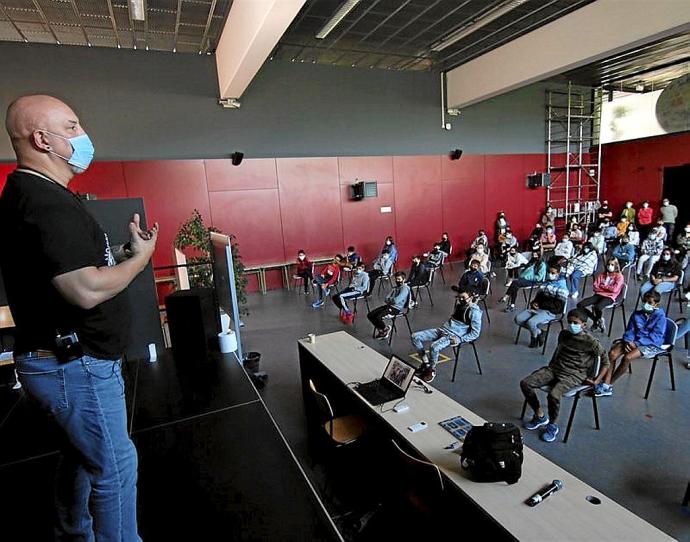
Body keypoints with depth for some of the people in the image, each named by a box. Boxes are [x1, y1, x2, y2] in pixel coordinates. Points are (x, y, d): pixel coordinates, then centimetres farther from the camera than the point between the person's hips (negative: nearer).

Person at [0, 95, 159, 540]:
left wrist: (120, 253, 6)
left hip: (67, 358, 11)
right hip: (75, 365, -11)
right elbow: (87, 291, -29)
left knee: (82, 456, 26)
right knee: (115, 467, 4)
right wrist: (140, 256, -15)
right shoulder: (46, 202, -22)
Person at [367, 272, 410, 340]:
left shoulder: (405, 288, -8)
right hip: (389, 305, 8)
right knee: (370, 315, -6)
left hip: (396, 308, -8)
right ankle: (380, 329, 11)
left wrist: (389, 300, -2)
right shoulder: (395, 287, 19)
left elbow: (396, 300, -20)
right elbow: (386, 298, 15)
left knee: (378, 317, -29)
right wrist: (389, 300, -8)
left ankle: (385, 329, 1)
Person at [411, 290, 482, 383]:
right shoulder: (459, 304, 15)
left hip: (454, 336, -8)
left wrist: (460, 340, -17)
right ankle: (426, 362, 6)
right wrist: (445, 325, 16)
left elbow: (475, 333, -10)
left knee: (434, 347, -37)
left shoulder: (474, 311, -8)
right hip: (443, 329, 8)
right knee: (414, 337, -7)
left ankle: (432, 370, -9)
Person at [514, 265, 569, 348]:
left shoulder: (562, 288, -3)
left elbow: (558, 306, -10)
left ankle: (535, 337, 3)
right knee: (518, 319, -14)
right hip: (537, 308, 7)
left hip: (549, 312, -7)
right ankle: (538, 332, 2)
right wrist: (534, 303, 2)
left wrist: (541, 304, -10)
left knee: (531, 322, -31)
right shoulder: (545, 284, 20)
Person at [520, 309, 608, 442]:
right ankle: (540, 416, 9)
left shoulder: (590, 342, -8)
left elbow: (606, 361, -1)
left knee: (553, 395, -35)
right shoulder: (563, 334, 10)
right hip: (554, 368, 6)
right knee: (525, 383, -13)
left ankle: (553, 425, -3)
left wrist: (596, 380, -5)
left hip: (573, 375, -6)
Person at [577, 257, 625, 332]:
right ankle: (597, 320, -1)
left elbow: (614, 289, -9)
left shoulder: (619, 276, 6)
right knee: (580, 305, -18)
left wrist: (602, 286, 2)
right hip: (599, 295, 5)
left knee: (597, 307, -39)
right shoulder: (602, 275, 19)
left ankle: (596, 322, -4)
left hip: (609, 297, -5)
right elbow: (595, 287, 9)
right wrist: (607, 288, -3)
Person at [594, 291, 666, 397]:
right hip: (634, 342, 6)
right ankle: (606, 384, -26)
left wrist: (636, 343, -21)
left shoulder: (660, 316, -4)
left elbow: (656, 336, -13)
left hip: (651, 345, -5)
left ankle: (608, 385, -16)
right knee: (612, 353, -22)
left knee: (627, 358, -30)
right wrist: (627, 341, -11)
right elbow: (630, 330, 11)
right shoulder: (636, 314, 13)